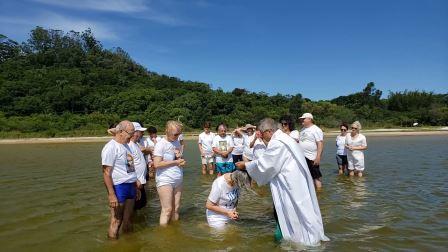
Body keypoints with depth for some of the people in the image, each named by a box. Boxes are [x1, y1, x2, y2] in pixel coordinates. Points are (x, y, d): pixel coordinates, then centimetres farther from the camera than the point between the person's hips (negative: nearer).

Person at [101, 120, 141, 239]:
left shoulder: (126, 145, 14)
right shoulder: (111, 147, -12)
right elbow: (106, 173, -16)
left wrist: (136, 188, 20)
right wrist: (111, 194, -19)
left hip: (130, 186, 8)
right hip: (119, 187, -8)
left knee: (127, 220, 16)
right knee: (116, 221, 0)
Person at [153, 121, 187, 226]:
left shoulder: (177, 142, 11)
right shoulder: (161, 144, -9)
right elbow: (157, 164, -16)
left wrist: (180, 158, -1)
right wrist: (175, 162, -13)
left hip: (177, 180, 6)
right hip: (165, 181, -6)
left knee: (176, 209, 8)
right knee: (167, 209, -5)